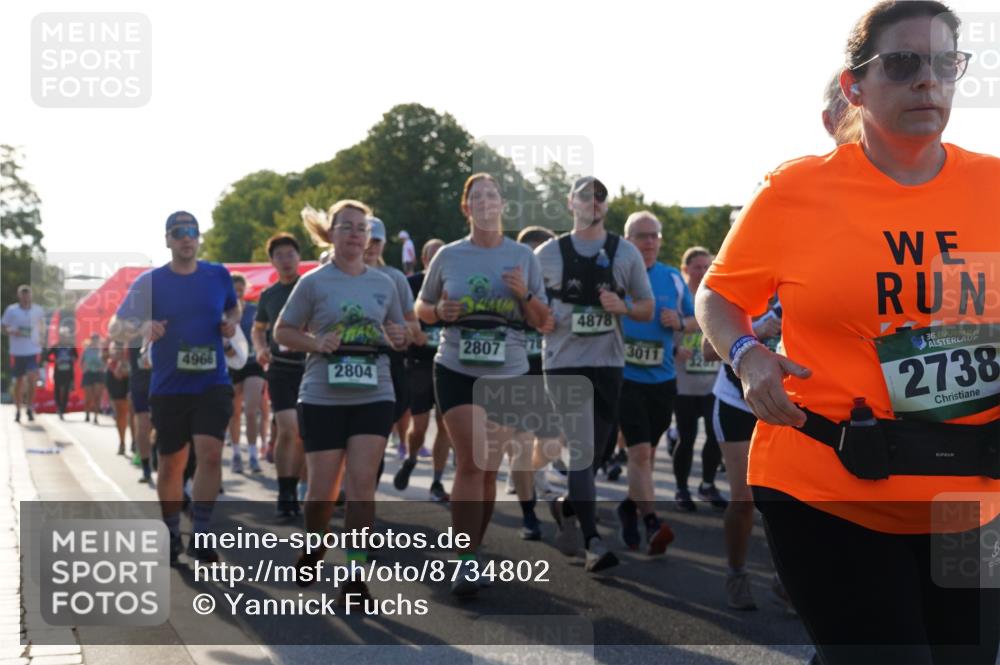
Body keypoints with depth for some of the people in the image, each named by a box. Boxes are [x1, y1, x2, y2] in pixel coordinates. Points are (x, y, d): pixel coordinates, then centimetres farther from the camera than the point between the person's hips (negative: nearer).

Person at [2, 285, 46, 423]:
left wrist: (41, 338, 3)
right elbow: (4, 327, 5)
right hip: (17, 351, 0)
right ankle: (18, 410, 21)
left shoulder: (38, 310, 2)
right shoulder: (11, 310, -1)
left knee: (32, 378, -15)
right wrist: (12, 332, -16)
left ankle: (29, 407, 0)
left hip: (33, 350, 0)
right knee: (19, 381, 9)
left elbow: (42, 325, 19)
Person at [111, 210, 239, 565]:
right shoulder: (149, 282, -2)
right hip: (168, 388, 0)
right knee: (171, 464, 9)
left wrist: (231, 322, 1)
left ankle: (200, 535, -8)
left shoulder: (218, 275, 4)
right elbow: (115, 327, -2)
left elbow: (233, 307, 24)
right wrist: (141, 327, -24)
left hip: (212, 385, 0)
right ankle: (171, 537, 25)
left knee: (210, 453, -17)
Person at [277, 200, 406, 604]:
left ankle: (355, 572, -2)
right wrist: (316, 343, -15)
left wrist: (398, 339, -5)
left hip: (373, 396, 2)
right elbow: (283, 332, 2)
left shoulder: (384, 284, 8)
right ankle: (314, 547, 32)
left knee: (362, 482, -7)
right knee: (322, 486, 3)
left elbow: (398, 333, 18)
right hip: (323, 397, -2)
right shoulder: (314, 282, -2)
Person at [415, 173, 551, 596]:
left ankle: (474, 553, 22)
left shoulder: (524, 258, 3)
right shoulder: (448, 256, 2)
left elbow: (544, 324, 6)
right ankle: (466, 561, -12)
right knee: (471, 462, -14)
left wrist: (525, 294, -13)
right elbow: (421, 309, 14)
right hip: (457, 371, -2)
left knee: (489, 468, 8)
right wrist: (440, 312, -9)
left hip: (509, 374, 2)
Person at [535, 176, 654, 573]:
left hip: (608, 362, 2)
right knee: (581, 450, -11)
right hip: (564, 361, -2)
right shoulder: (548, 254, 5)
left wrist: (623, 306, -10)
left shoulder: (625, 253, 8)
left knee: (597, 448, 8)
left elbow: (648, 309, 10)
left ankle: (566, 506, 34)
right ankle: (592, 540, -10)